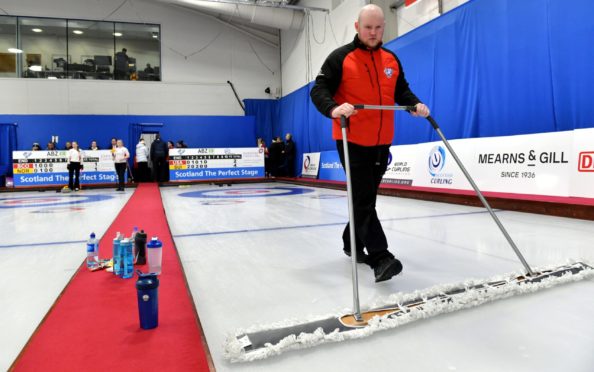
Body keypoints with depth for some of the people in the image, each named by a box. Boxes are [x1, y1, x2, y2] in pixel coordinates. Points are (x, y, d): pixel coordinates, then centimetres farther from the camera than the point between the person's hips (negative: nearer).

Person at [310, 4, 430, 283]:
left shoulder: (392, 60, 13)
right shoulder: (340, 57, -3)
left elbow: (401, 92, 17)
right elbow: (319, 90, -10)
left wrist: (415, 104, -4)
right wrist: (333, 109, -30)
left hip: (381, 142, 6)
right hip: (352, 141, -6)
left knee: (366, 197, 15)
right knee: (363, 200, -11)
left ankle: (352, 243, 32)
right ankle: (380, 257, -12)